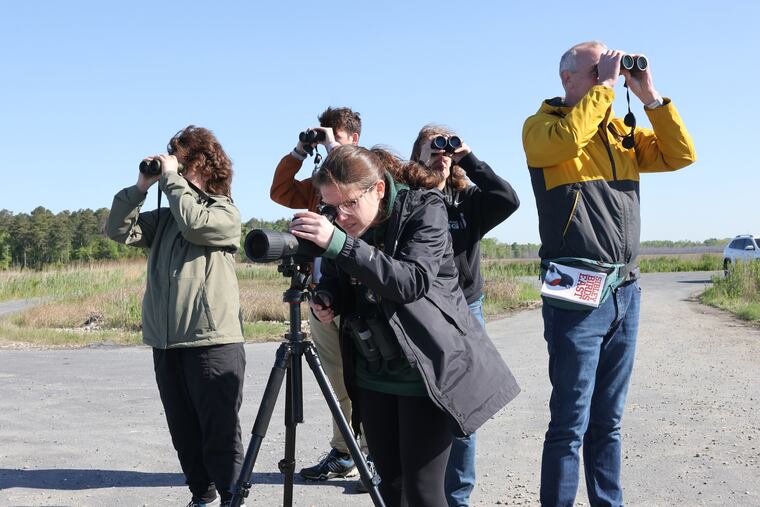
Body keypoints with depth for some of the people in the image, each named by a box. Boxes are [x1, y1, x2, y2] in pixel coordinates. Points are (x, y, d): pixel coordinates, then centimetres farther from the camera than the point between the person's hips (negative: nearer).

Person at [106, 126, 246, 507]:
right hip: (165, 342, 6)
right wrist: (141, 186, 0)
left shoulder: (225, 212, 2)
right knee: (184, 433, 12)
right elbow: (119, 230, 8)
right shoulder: (164, 218, 18)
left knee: (220, 433, -4)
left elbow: (195, 224, -18)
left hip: (213, 340, -6)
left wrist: (171, 178, -8)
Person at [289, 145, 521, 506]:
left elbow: (413, 282, -28)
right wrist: (325, 302, -17)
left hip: (427, 370, -5)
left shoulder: (424, 208, -14)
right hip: (373, 375, 5)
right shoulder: (336, 225, 0)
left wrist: (340, 244, -36)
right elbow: (334, 285, 8)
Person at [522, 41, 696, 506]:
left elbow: (680, 155, 9)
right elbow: (565, 139, -24)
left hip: (626, 290, 6)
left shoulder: (621, 132, 15)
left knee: (608, 422, 13)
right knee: (571, 424, -4)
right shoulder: (541, 126, -2)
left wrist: (651, 98, 2)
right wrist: (605, 87, -13)